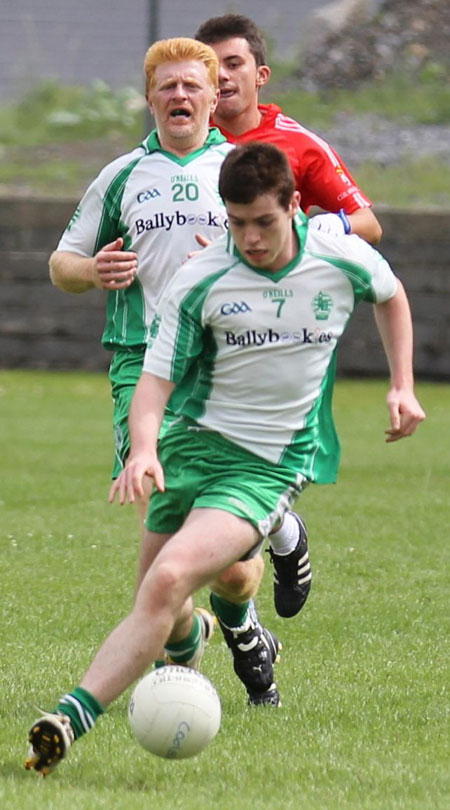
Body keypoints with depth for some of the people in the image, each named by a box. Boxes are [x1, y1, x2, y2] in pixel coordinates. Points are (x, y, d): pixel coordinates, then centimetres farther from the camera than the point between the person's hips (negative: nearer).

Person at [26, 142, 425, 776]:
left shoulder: (344, 261, -5)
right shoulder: (198, 282, -8)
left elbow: (391, 295, 20)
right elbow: (155, 382, -6)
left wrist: (402, 385, 14)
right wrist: (143, 450, -26)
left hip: (271, 463, -2)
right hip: (194, 442, 2)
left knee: (168, 582, -25)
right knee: (162, 613, 8)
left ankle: (74, 717, -34)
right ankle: (188, 638, 49)